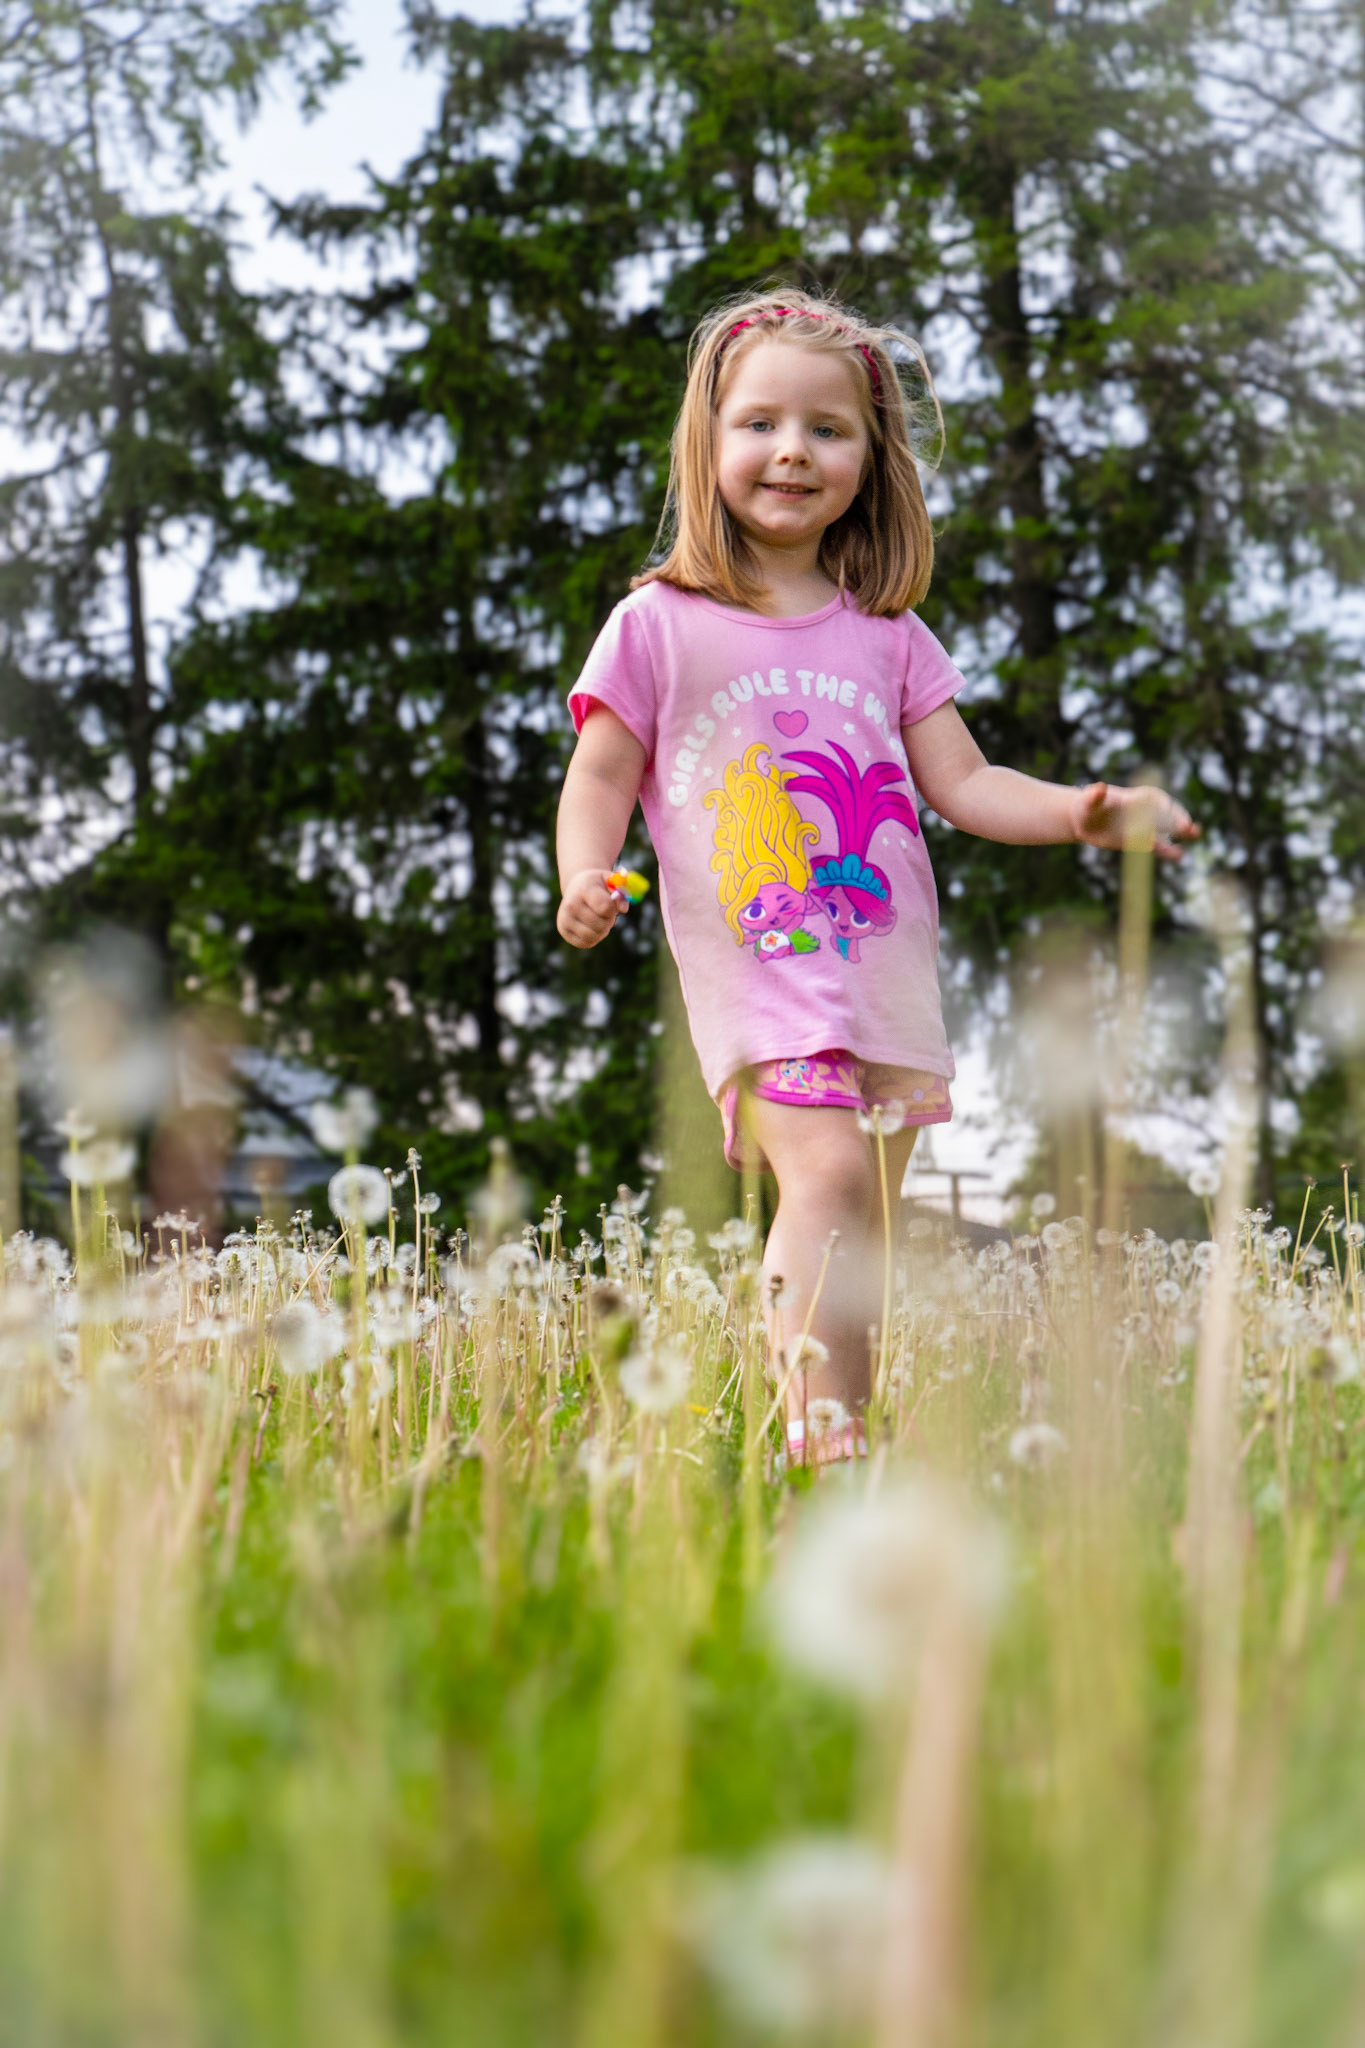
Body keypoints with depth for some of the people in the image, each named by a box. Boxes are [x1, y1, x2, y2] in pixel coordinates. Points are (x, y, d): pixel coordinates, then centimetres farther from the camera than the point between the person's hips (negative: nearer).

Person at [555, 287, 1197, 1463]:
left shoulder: (885, 634, 13)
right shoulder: (659, 626, 3)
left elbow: (962, 782, 11)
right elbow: (600, 777, 3)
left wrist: (1080, 812, -6)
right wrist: (586, 879, -17)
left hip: (889, 970, 5)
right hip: (758, 970, -4)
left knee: (861, 1236, 6)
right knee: (827, 1171, -24)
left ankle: (849, 1436, 15)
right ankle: (819, 1434, -26)